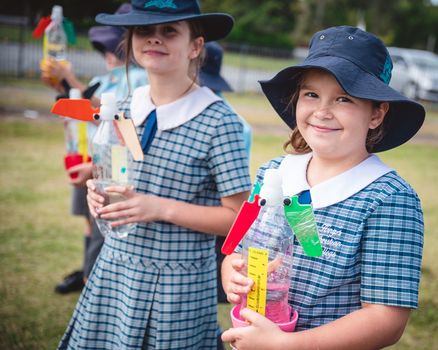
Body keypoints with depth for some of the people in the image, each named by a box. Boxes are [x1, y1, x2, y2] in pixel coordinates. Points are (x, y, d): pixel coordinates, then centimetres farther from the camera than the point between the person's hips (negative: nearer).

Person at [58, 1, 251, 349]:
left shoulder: (219, 121, -15)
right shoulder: (127, 108, 4)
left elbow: (238, 218, -14)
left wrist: (162, 208, -22)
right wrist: (100, 193, -2)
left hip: (177, 283, -5)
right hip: (113, 269, 6)